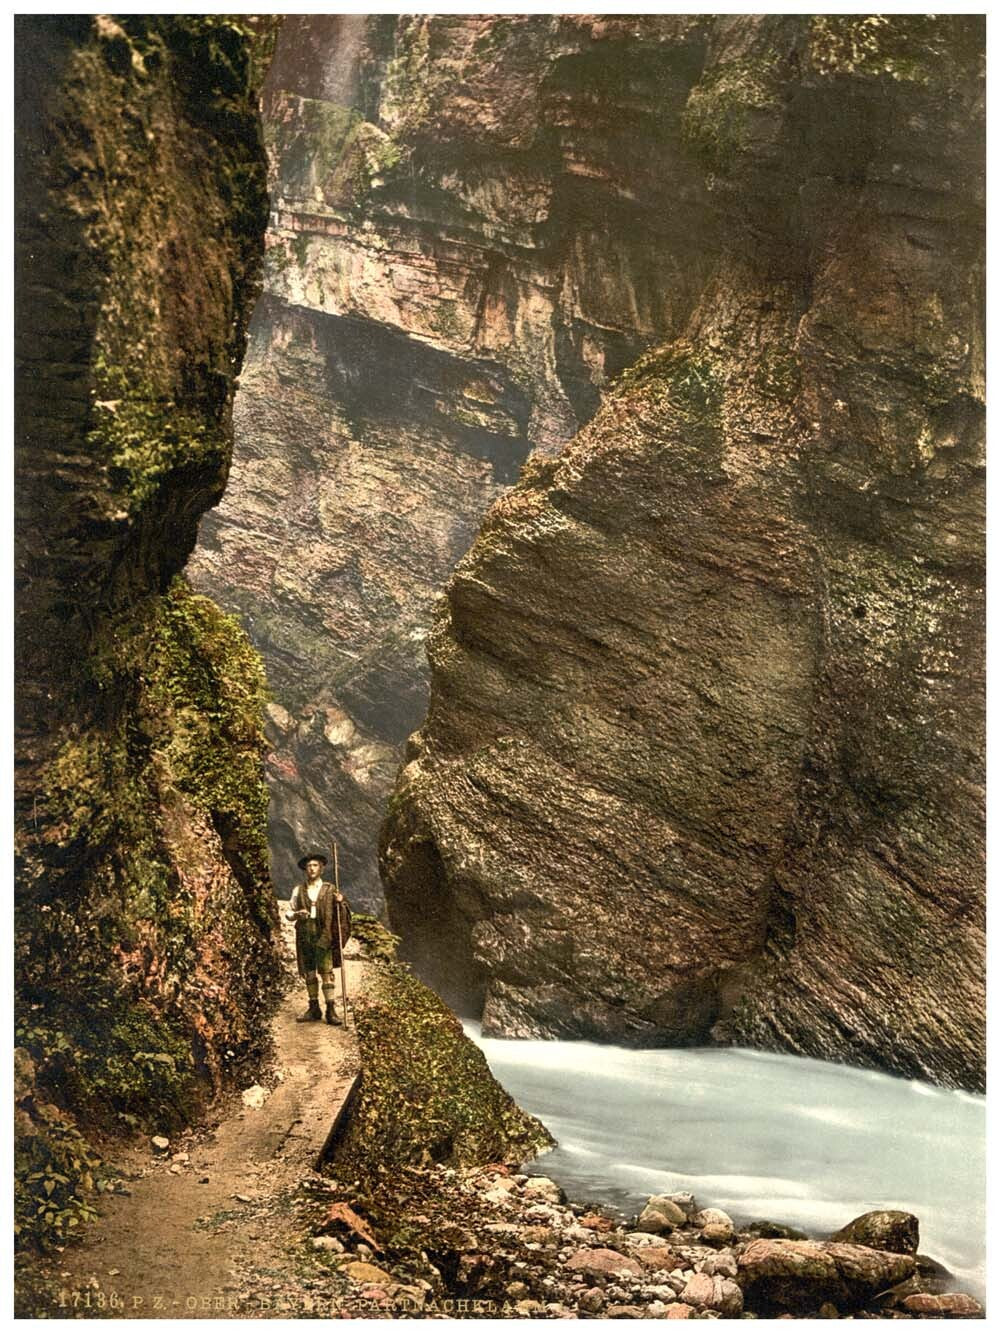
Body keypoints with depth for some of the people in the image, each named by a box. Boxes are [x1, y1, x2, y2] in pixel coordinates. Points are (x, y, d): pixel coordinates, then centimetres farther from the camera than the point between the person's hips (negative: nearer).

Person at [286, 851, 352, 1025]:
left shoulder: (329, 890, 7)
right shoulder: (298, 890, 10)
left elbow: (342, 914, 9)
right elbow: (288, 913, 13)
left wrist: (341, 903, -12)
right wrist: (296, 914, -9)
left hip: (324, 936, -2)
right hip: (304, 935, 2)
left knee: (326, 971, -9)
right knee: (309, 972, 6)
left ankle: (331, 1010, -7)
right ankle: (314, 1009, 15)